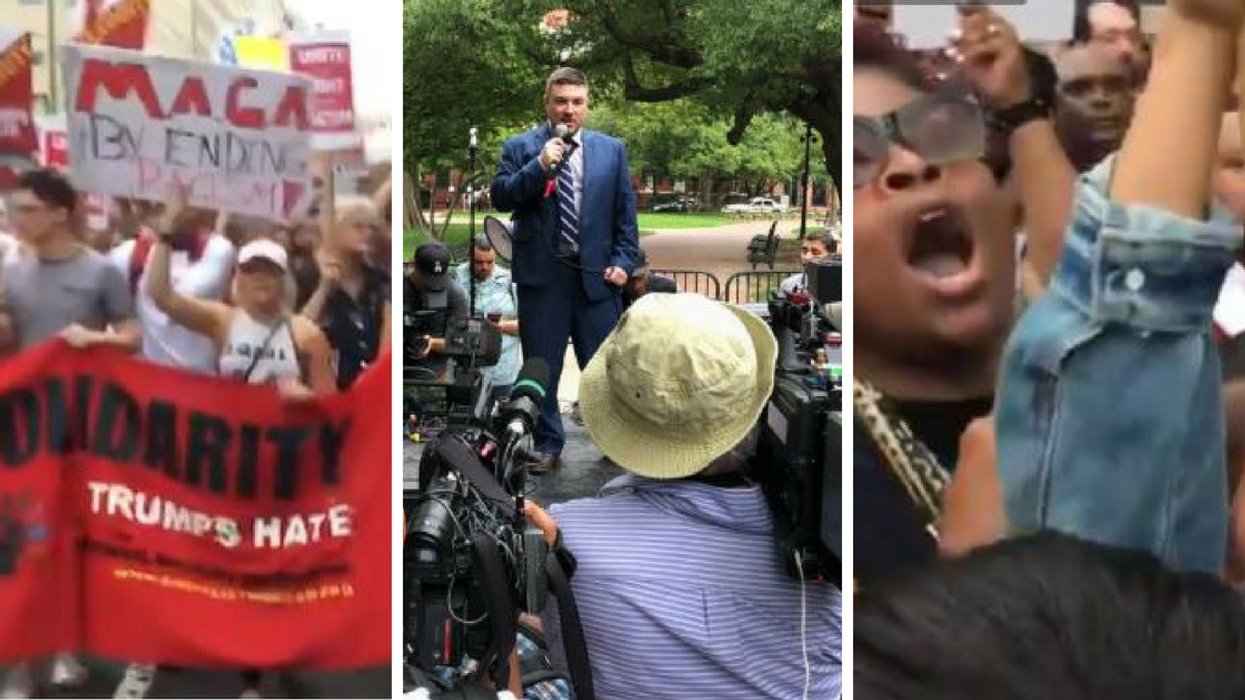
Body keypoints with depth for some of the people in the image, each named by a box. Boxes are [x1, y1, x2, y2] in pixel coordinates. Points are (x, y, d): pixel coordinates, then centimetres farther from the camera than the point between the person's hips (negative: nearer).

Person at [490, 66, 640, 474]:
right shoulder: (520, 147, 4)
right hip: (541, 273, -1)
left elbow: (626, 212, 9)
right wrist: (539, 166, -17)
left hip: (596, 273, 1)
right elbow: (500, 198, -7)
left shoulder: (611, 150, 10)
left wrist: (623, 261, -1)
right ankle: (547, 444, 18)